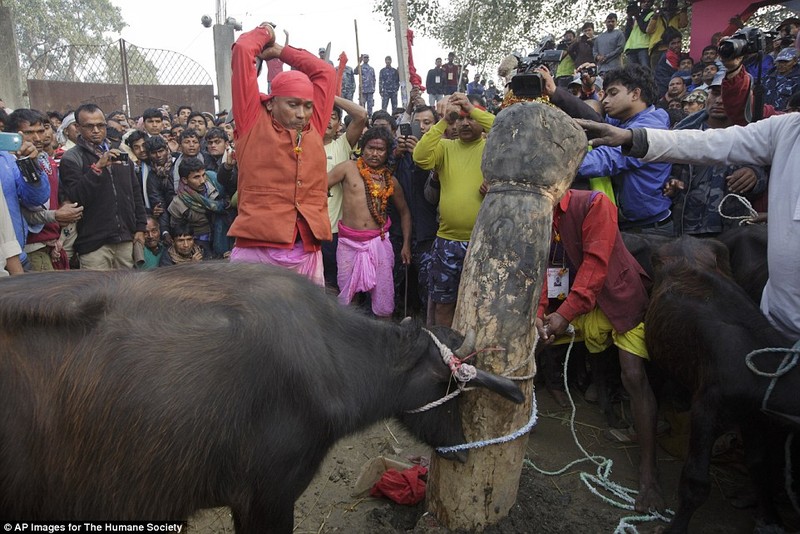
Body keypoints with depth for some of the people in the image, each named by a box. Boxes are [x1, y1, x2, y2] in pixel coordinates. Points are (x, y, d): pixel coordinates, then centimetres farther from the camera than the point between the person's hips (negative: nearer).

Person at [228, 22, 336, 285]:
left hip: (309, 254, 4)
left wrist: (280, 50, 29)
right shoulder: (253, 123, 5)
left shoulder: (313, 128, 15)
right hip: (257, 252, -4)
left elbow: (325, 72, 24)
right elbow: (243, 51, 3)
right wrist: (264, 33, 22)